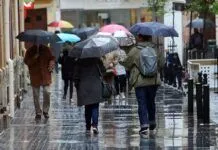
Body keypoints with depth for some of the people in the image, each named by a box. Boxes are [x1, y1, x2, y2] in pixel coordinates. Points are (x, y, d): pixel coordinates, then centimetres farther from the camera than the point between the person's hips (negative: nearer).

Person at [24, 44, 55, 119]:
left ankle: (45, 111, 7)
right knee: (36, 96, 3)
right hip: (35, 76, 0)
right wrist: (34, 58, -18)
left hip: (45, 76, 0)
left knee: (47, 92, -10)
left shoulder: (46, 49, 6)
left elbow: (52, 58, 11)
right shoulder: (30, 51, 3)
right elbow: (26, 61, -2)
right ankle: (38, 112, 13)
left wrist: (51, 66, -8)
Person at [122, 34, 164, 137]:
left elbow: (126, 65, 0)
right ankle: (152, 123, 32)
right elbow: (161, 63, 12)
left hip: (140, 82, -4)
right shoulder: (155, 50, 4)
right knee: (151, 102, 20)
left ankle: (144, 125, -15)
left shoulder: (134, 51, -9)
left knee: (142, 103, -3)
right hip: (154, 81, 4)